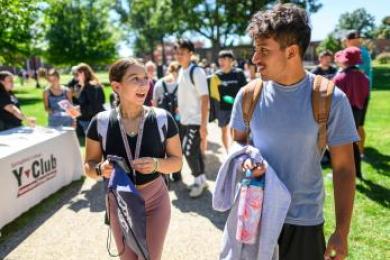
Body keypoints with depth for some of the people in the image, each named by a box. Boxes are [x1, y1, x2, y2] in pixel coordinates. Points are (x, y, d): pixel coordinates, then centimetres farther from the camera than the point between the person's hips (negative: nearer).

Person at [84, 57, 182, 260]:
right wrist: (101, 169, -23)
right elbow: (89, 165, -1)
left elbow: (177, 161, -4)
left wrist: (156, 164, -24)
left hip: (155, 201, -1)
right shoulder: (100, 123, -13)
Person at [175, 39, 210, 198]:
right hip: (184, 119, 7)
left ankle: (198, 180, 16)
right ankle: (201, 179, 29)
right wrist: (179, 109, 15)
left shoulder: (197, 72, -16)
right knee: (195, 151, 14)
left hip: (196, 120, -7)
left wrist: (203, 124, -23)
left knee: (189, 151, -5)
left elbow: (205, 98, -20)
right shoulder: (181, 71, 8)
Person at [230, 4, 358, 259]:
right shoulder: (249, 94, -6)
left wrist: (342, 231, -8)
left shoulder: (330, 99, -13)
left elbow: (343, 168, -7)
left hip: (304, 221, -2)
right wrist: (244, 159, -15)